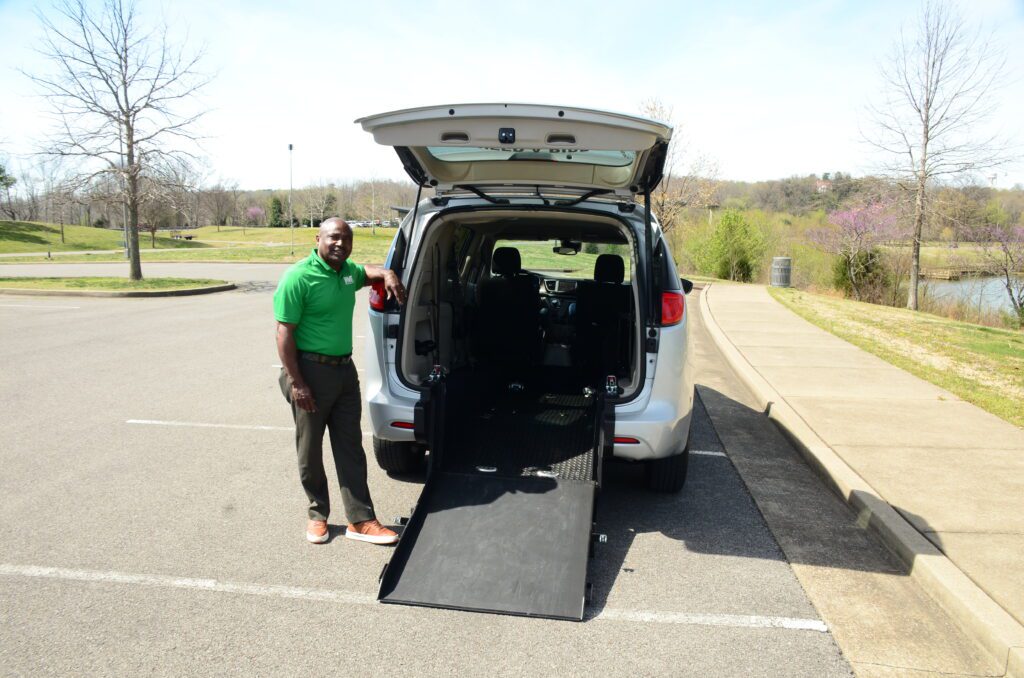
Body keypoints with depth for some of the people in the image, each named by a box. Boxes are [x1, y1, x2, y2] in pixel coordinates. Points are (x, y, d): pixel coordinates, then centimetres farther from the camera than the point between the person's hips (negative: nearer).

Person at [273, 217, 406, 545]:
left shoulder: (348, 271, 7)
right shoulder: (299, 278, -14)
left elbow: (367, 271, 33)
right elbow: (285, 333, -16)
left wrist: (387, 274, 9)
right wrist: (296, 383, -20)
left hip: (345, 369, 7)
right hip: (311, 371, -7)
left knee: (350, 446, 8)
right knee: (310, 448, 8)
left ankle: (360, 520, 14)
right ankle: (317, 514, 26)